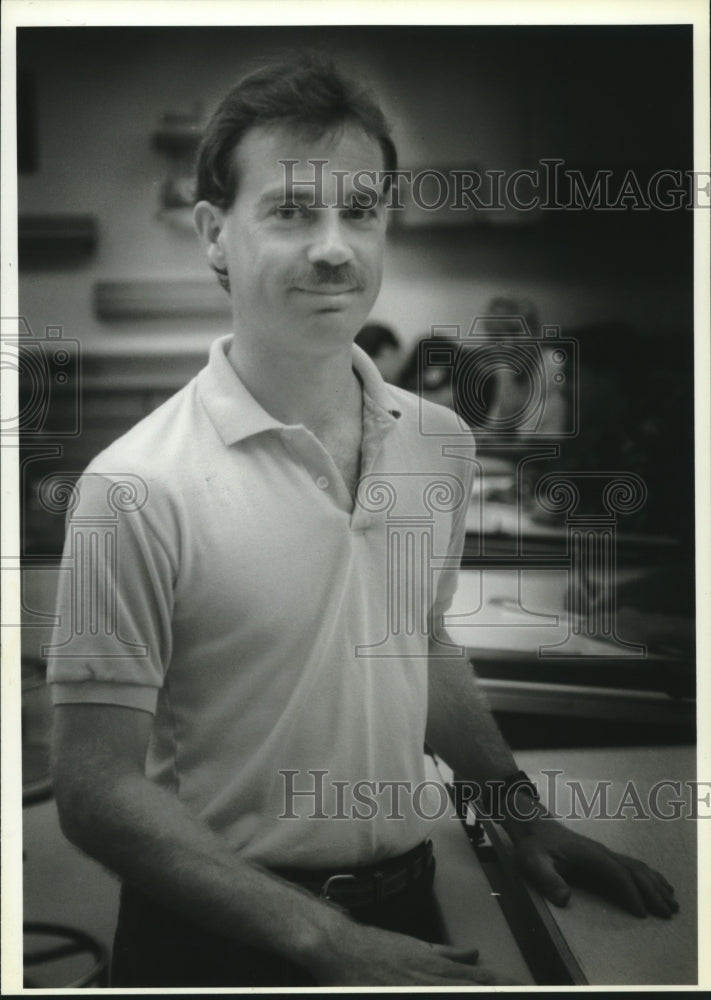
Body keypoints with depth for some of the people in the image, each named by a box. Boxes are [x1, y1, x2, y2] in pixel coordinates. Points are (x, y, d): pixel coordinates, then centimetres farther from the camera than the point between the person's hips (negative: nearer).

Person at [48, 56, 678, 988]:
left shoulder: (441, 445, -1)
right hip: (221, 940, -5)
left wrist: (528, 816, 12)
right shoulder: (139, 490, -19)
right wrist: (327, 942, -20)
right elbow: (98, 790, -18)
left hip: (406, 911, 5)